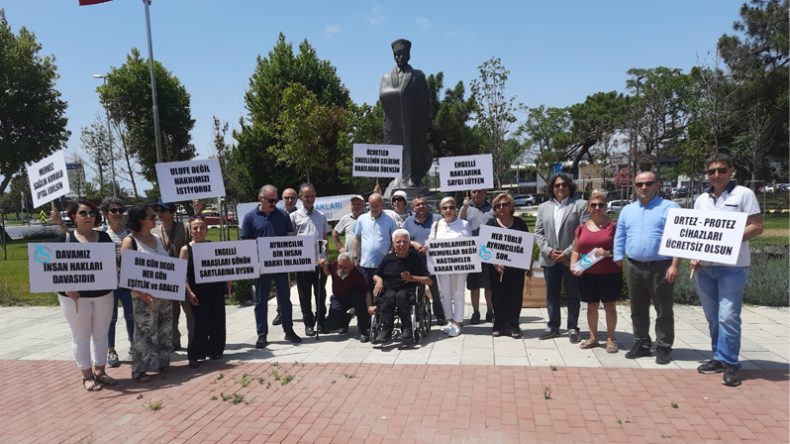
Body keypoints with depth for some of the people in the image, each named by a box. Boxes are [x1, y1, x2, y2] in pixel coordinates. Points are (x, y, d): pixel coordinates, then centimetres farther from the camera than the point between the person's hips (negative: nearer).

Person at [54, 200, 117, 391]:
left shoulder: (103, 237, 6)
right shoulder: (65, 238, -3)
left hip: (103, 293, 3)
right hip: (75, 295, -3)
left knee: (101, 334, 11)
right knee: (81, 336, 6)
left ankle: (100, 371, 24)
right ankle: (87, 376, 16)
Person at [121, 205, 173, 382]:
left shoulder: (157, 239, 11)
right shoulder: (129, 241, -9)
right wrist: (140, 292, -22)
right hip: (144, 296, -7)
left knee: (164, 330, 14)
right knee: (144, 332, -2)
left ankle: (161, 363, 28)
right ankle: (138, 369, 8)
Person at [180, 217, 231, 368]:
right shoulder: (186, 249, 0)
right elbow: (183, 274, -6)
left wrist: (228, 284, 2)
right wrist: (189, 292, -14)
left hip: (216, 290, 3)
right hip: (198, 292, -3)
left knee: (217, 323, 7)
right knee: (201, 324, -4)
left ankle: (214, 350, 24)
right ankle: (194, 355, 8)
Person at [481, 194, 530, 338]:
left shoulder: (520, 223, 6)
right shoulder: (491, 224, 3)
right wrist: (494, 262, -14)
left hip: (516, 268, 0)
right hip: (496, 268, 0)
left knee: (514, 297, 3)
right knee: (497, 297, 5)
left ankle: (512, 326, 14)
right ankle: (499, 326, 17)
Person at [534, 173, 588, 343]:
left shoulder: (581, 205, -2)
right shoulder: (543, 207, 11)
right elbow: (538, 233, 6)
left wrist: (568, 252, -15)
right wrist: (548, 251, -9)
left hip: (571, 258, -3)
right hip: (549, 259, 4)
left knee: (572, 295, 7)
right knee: (551, 294, 12)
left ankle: (573, 328, 18)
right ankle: (553, 327, 22)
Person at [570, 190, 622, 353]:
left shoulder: (613, 226, -3)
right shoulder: (582, 227, 8)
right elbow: (576, 251, 11)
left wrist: (608, 253, -21)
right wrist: (573, 266, -4)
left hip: (610, 274, -3)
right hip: (588, 275, 3)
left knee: (610, 306, 4)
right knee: (591, 306, 11)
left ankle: (610, 339, 15)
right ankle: (593, 337, 22)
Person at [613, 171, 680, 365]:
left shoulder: (669, 208, -3)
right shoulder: (627, 210, 12)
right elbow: (619, 238, 13)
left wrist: (674, 265, -14)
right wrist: (618, 262, 5)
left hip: (661, 267, -4)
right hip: (634, 268, 5)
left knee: (663, 311, 4)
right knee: (638, 310, 13)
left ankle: (663, 347, 14)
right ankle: (641, 344, 24)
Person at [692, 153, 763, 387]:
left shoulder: (744, 194, -2)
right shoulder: (701, 199, 13)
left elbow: (757, 227, -6)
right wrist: (694, 255, 2)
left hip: (732, 267, -5)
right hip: (704, 267, 6)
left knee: (728, 317, -8)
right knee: (712, 317, 12)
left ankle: (729, 363, 2)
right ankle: (719, 358, 23)